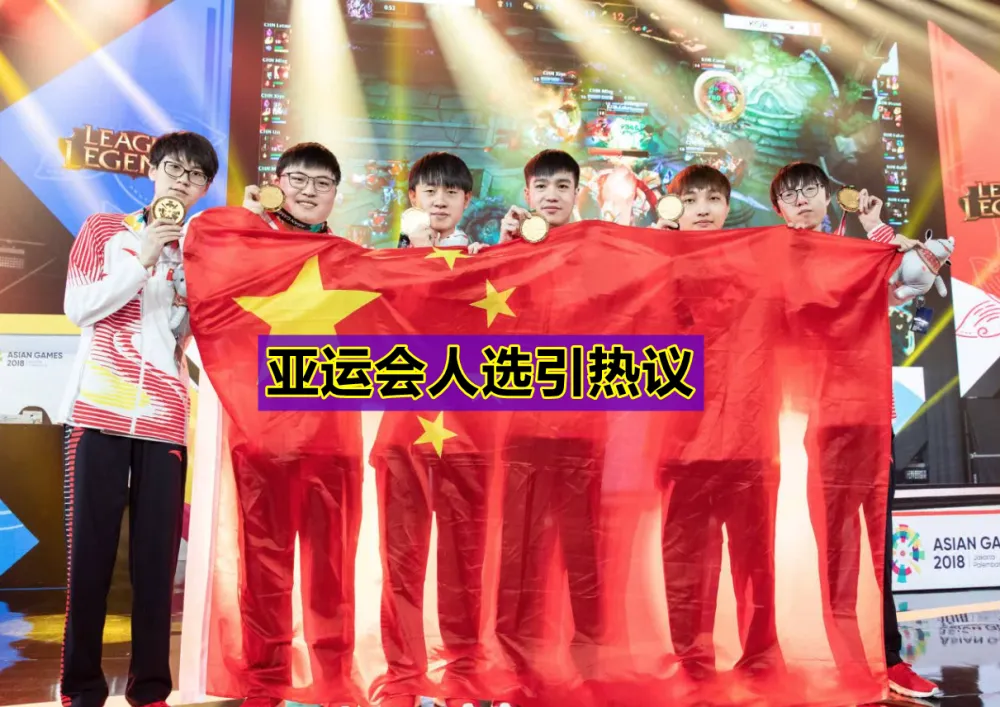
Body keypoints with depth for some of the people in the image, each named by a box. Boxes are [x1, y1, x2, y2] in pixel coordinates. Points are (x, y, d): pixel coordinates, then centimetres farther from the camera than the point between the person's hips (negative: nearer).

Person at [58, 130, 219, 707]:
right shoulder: (104, 229, 10)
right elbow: (78, 308, -1)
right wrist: (141, 260, -9)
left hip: (166, 418, 1)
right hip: (99, 410, -1)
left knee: (157, 554, 0)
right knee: (90, 548, 1)